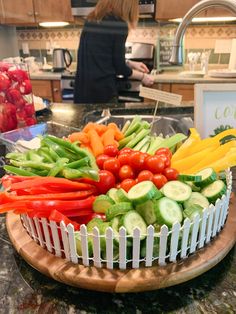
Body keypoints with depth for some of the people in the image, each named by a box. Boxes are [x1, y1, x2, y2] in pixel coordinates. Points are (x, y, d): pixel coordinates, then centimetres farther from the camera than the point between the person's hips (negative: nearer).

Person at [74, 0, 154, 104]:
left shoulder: (91, 19, 9)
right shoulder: (119, 24, -12)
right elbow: (119, 67, -9)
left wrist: (130, 64, 21)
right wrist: (142, 76, 8)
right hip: (102, 88, -7)